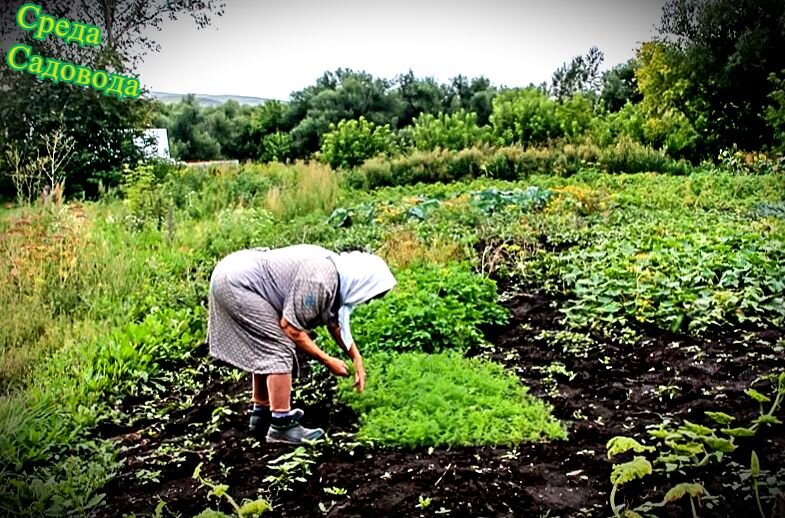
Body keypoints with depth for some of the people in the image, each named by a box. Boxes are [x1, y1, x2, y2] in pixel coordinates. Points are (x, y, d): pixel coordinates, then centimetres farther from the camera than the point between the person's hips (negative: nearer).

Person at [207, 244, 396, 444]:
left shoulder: (336, 267, 4)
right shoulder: (319, 280, -25)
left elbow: (335, 320, 18)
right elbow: (290, 328, -18)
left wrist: (356, 358, 14)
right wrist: (328, 361, -10)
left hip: (233, 273, 10)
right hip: (236, 283, -10)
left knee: (264, 350, 18)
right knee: (279, 349, -10)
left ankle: (261, 413, 29)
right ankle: (281, 426, -6)